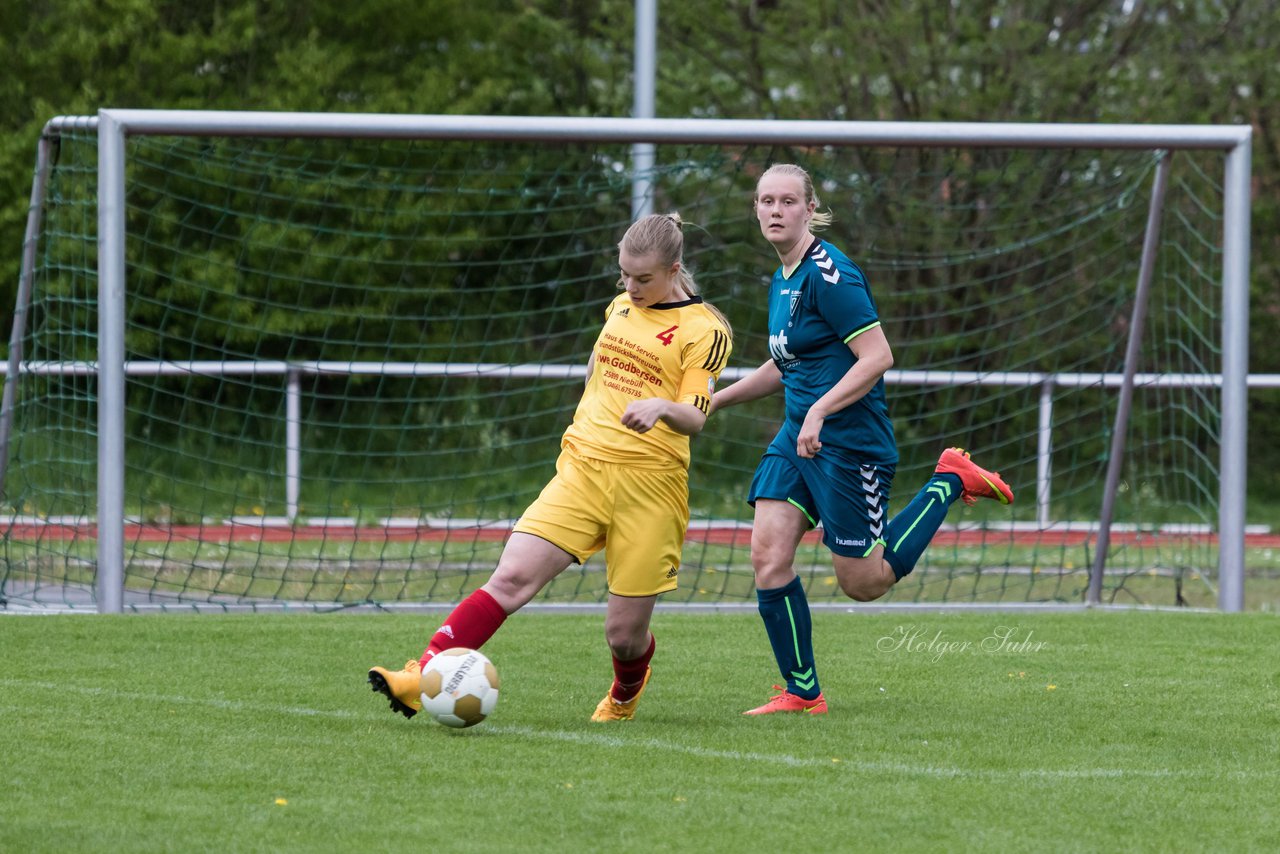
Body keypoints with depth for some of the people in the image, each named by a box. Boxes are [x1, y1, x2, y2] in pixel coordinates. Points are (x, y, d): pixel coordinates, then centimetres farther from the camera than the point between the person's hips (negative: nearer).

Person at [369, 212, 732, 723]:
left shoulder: (705, 330, -4)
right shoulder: (621, 306, 14)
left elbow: (695, 419, -12)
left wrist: (662, 407, -32)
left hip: (650, 486, -4)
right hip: (582, 467, 4)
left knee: (624, 633, 1)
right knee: (511, 579, -16)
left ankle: (625, 693, 37)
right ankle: (422, 679, -25)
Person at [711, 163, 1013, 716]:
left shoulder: (827, 273, -16)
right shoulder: (782, 281, 12)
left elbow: (877, 357, -21)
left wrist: (820, 411, -28)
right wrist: (713, 400, 24)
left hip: (850, 440, -8)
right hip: (797, 439, 8)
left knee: (863, 583, 1)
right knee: (767, 555, -7)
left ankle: (949, 482, 17)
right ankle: (801, 693, 1)